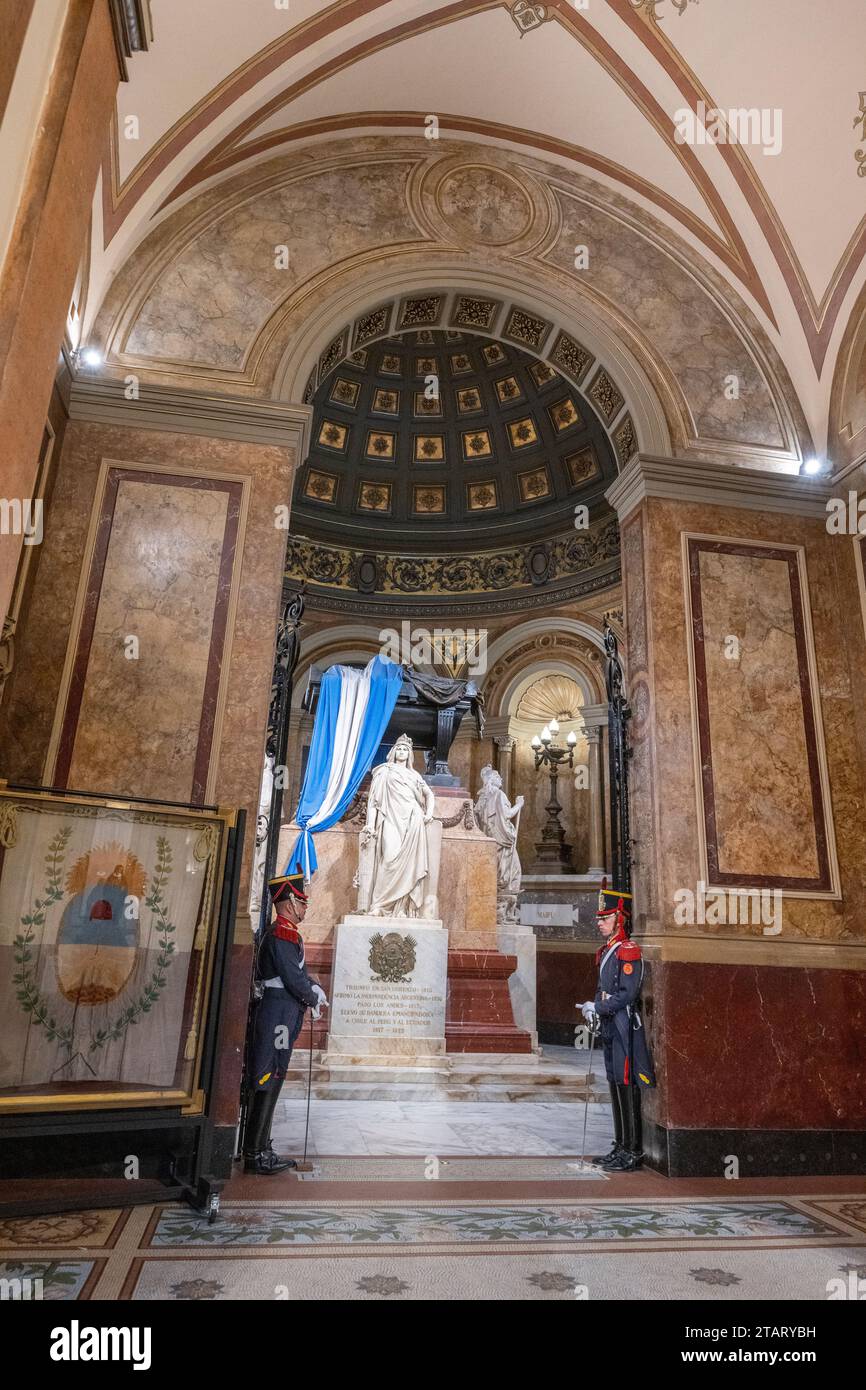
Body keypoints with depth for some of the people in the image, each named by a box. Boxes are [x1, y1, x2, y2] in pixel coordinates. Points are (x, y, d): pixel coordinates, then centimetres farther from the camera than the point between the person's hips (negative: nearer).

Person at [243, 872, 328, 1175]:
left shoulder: (288, 934, 16)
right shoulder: (281, 934, -17)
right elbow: (294, 979, -21)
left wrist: (314, 990, 5)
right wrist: (315, 999, -5)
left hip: (284, 1016, 10)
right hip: (278, 1015, -10)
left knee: (270, 1084, 15)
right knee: (267, 1083, -3)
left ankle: (261, 1149, 24)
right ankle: (255, 1154, 5)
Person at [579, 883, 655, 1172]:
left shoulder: (629, 951, -14)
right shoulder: (605, 952, 14)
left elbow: (628, 994, -20)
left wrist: (597, 1007, -15)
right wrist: (593, 1009, 3)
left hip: (625, 1026, -9)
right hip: (609, 1027, 9)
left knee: (626, 1086, -4)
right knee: (615, 1086, 14)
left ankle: (633, 1153, 5)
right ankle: (621, 1148, 24)